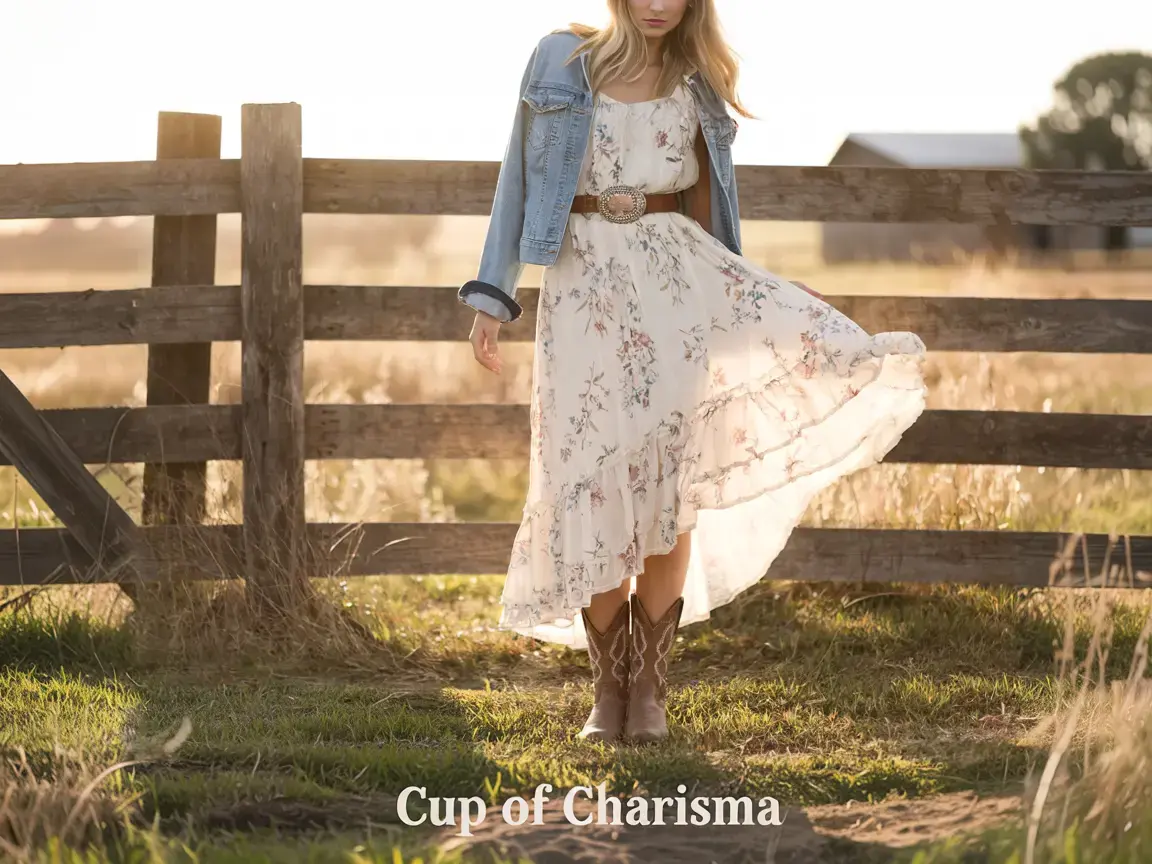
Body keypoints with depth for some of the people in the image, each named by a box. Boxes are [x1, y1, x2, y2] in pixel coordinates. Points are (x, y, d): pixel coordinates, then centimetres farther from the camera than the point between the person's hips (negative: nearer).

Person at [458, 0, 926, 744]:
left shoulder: (695, 81, 8)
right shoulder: (562, 63, 2)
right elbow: (521, 177, 4)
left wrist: (722, 291, 17)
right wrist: (492, 295, 0)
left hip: (672, 275, 1)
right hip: (585, 281, -1)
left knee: (665, 484, -5)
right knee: (595, 481, -2)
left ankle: (649, 684, 5)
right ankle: (610, 687, 9)